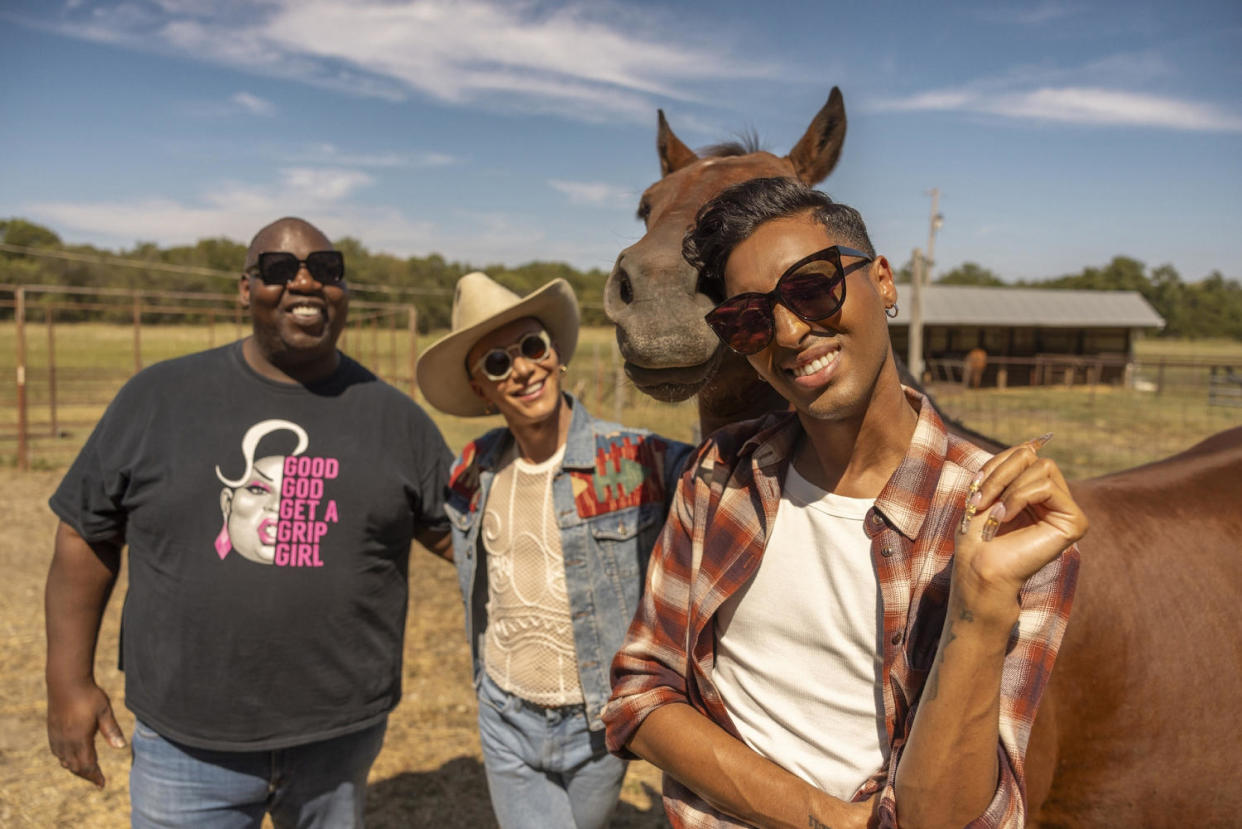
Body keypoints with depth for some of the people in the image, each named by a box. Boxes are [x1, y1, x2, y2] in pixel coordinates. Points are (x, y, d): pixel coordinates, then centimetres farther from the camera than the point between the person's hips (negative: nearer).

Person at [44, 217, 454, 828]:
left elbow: (459, 530, 6)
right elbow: (86, 535, 3)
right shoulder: (160, 397, -2)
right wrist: (69, 682, 1)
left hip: (342, 734, 1)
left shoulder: (395, 417, 0)